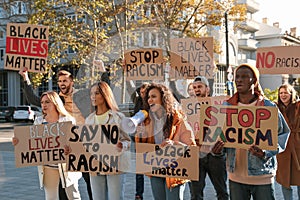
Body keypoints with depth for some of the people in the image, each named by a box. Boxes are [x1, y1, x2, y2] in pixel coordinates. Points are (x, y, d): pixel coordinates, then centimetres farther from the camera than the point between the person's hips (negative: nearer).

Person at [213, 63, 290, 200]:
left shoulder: (269, 107, -4)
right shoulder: (226, 106, 5)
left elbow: (282, 134, -1)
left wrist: (266, 153, -17)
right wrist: (217, 146, -9)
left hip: (262, 176, -2)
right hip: (235, 175, 3)